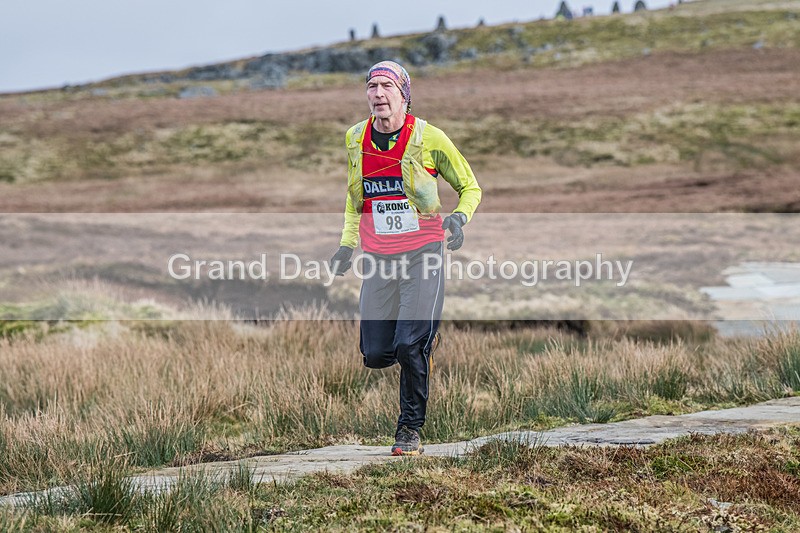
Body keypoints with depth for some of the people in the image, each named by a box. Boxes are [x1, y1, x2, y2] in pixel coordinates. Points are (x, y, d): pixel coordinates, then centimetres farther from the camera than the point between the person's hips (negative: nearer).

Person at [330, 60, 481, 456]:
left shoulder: (429, 138, -7)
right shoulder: (355, 139, 5)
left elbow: (470, 187, 4)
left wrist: (460, 216, -16)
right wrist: (348, 243, 11)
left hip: (422, 253, -4)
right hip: (378, 258, 4)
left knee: (409, 347, -15)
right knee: (376, 355, 1)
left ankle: (410, 430, 3)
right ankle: (425, 337, 35)